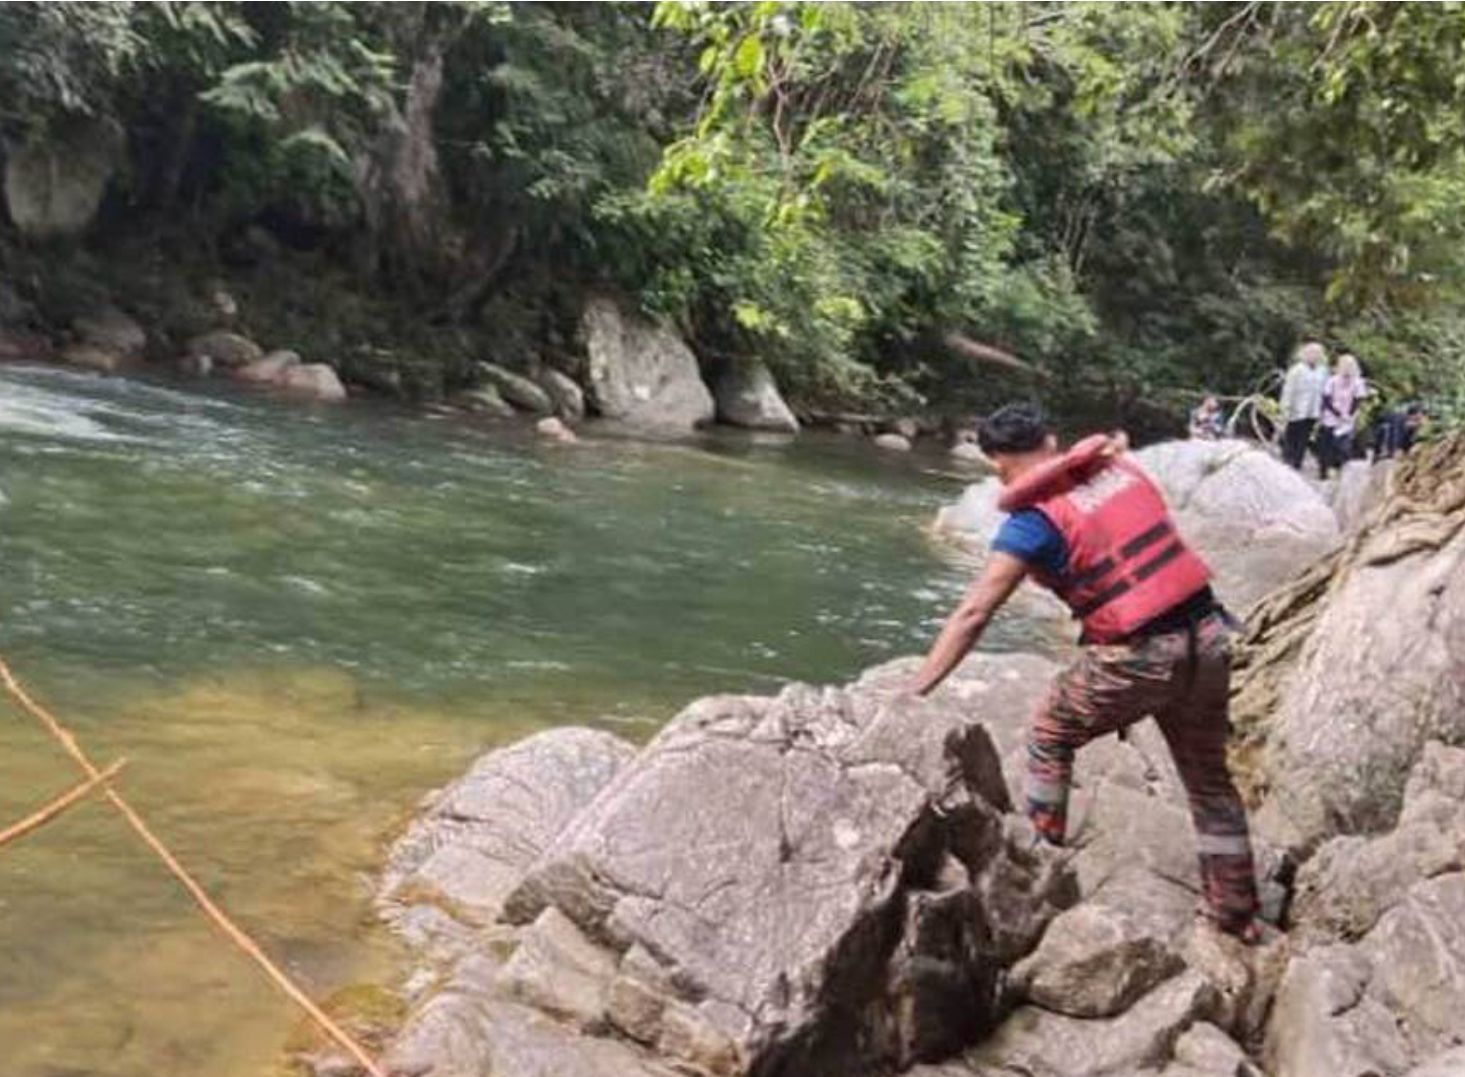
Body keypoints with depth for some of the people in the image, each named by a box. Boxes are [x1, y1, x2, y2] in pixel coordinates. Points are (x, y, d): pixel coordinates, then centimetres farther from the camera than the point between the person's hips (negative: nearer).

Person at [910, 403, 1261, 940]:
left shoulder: (1036, 518, -8)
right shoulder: (1122, 467, 9)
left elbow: (972, 614, -10)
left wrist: (915, 690, -9)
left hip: (1139, 659, -6)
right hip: (1208, 636, 6)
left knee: (1048, 737, 18)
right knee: (1210, 779, 20)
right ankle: (1236, 914, 30)